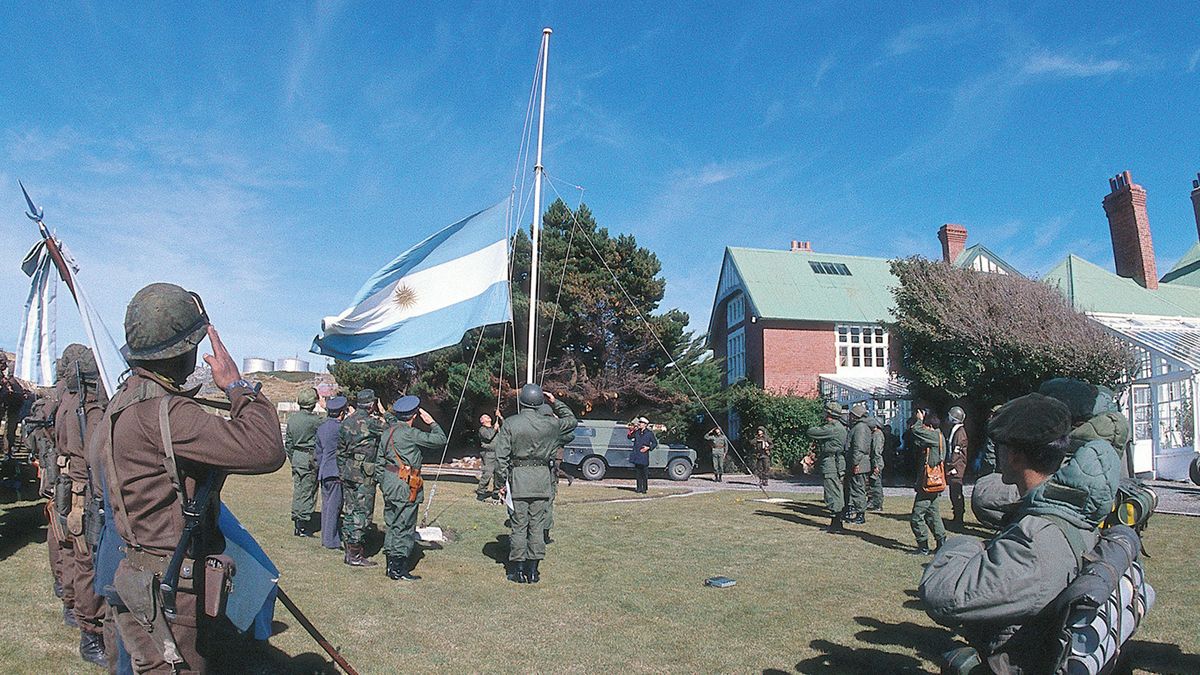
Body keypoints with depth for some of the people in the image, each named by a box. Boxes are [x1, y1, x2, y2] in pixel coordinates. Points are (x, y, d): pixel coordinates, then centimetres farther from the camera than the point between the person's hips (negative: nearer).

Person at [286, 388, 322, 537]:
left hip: (296, 458, 7)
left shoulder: (291, 418, 6)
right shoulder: (315, 420, -17)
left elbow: (288, 442, 12)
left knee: (297, 490, 14)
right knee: (308, 492, 0)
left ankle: (296, 525, 21)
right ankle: (303, 527, 3)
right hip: (310, 459, -7)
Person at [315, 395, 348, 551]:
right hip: (336, 473, -8)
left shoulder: (321, 427, 11)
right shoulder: (339, 428, -16)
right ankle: (331, 540, 1)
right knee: (334, 506, -3)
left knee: (326, 504, 15)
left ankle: (326, 537, 23)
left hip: (324, 472, 8)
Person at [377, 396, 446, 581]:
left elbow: (381, 460, 15)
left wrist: (383, 483, 23)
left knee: (392, 524, 15)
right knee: (404, 526, -1)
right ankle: (398, 569, 2)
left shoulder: (388, 432, 10)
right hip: (405, 487, -8)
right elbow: (441, 440, -12)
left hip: (389, 484, 8)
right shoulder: (411, 433, -15)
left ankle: (391, 564, 23)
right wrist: (432, 423, 1)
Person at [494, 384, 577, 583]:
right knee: (537, 525, 7)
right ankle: (533, 570, 11)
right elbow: (572, 421, 19)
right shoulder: (549, 423, 0)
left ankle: (518, 570, 8)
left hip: (518, 479, -1)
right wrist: (556, 403, 16)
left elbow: (501, 456, -5)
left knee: (519, 525, 4)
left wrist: (502, 481, 3)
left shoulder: (510, 424, -5)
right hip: (541, 479, 2)